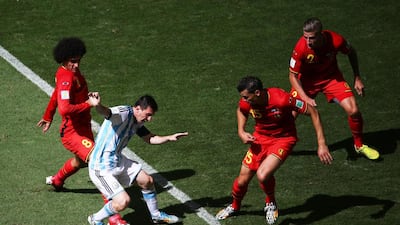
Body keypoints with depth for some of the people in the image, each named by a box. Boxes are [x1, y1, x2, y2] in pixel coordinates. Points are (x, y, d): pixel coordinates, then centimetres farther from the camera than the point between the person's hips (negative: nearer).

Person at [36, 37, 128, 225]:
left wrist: (48, 116, 34)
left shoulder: (72, 71, 4)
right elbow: (64, 109, -40)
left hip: (83, 128, 11)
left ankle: (57, 180, 66)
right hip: (73, 132, -11)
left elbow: (56, 94, 21)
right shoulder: (66, 78, -27)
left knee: (81, 161, 36)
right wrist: (88, 104, -31)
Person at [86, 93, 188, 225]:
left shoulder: (137, 123, 6)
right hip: (101, 168, -10)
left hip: (118, 161, 10)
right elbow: (107, 112, -45)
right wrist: (98, 106, -69)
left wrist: (169, 138, 6)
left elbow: (149, 138, 21)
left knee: (147, 181, 18)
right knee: (123, 201, -17)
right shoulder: (124, 113, -24)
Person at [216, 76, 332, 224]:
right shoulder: (246, 102, -17)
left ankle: (271, 203, 5)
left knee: (263, 175, -28)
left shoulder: (282, 99, -33)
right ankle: (234, 207, 41)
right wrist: (241, 132, -6)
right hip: (260, 138, 5)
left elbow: (313, 112, -22)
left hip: (283, 139, -5)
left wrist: (322, 144, -23)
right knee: (242, 180, 7)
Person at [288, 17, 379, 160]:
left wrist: (357, 79, 0)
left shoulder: (336, 41, -30)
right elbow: (293, 75, -18)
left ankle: (359, 145, 14)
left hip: (331, 77, 1)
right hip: (307, 80, -1)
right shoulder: (301, 48, -32)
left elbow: (351, 52, -4)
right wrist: (305, 98, -29)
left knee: (353, 111, -12)